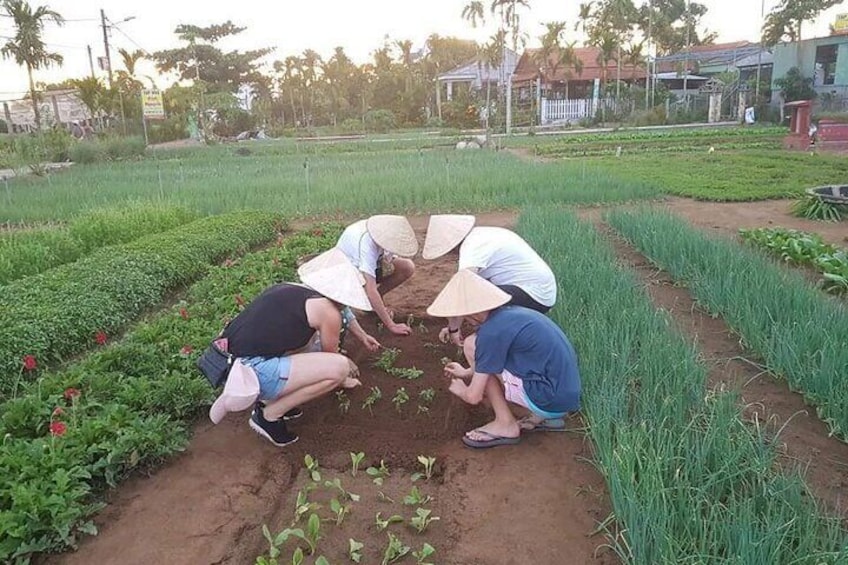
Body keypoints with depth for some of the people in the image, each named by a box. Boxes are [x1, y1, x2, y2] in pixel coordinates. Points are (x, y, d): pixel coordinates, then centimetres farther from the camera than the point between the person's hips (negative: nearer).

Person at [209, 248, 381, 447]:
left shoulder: (292, 290, 17)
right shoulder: (327, 311, -7)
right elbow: (331, 355, 12)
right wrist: (343, 380, 33)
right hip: (253, 372, -9)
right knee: (339, 368, -11)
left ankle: (270, 398, 14)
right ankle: (269, 415, 0)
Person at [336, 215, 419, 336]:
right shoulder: (366, 244, -41)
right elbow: (371, 290, -45)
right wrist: (391, 326, -44)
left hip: (370, 263, 6)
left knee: (408, 267, -17)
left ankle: (376, 303, 0)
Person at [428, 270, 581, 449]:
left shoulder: (492, 331, -16)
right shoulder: (511, 312, 9)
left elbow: (473, 396, -11)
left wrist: (459, 389, 11)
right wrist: (467, 372, 37)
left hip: (551, 400, -9)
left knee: (471, 346, -5)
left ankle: (506, 424, 1)